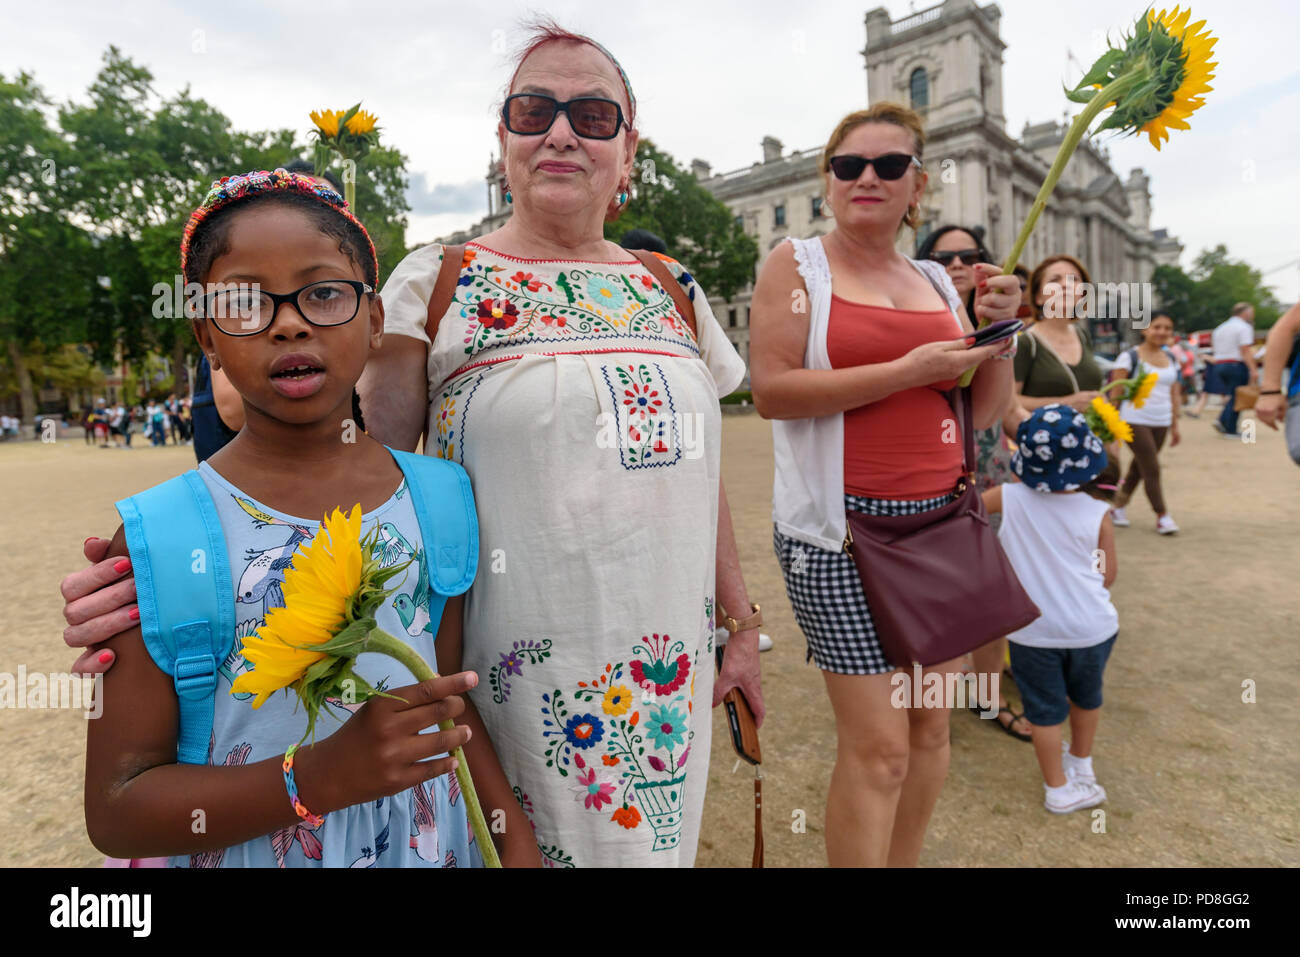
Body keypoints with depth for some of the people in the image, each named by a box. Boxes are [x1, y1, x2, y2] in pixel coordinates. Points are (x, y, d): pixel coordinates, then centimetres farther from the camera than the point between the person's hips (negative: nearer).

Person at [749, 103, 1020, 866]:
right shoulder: (797, 264, 0)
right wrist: (910, 369, -15)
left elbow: (985, 413, 14)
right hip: (843, 525, -5)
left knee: (931, 726, 13)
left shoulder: (937, 281, 13)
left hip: (940, 517, 6)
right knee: (879, 747, -4)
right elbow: (771, 390, -14)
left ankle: (904, 861, 34)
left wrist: (997, 330, -3)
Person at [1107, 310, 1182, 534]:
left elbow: (1174, 395, 17)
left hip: (1161, 423, 6)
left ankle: (1118, 508, 24)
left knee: (1138, 468, 11)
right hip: (1135, 421, -6)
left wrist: (1174, 426, 15)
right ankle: (1162, 516, 2)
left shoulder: (1171, 359, 12)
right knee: (1152, 469, -7)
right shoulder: (1130, 357, -7)